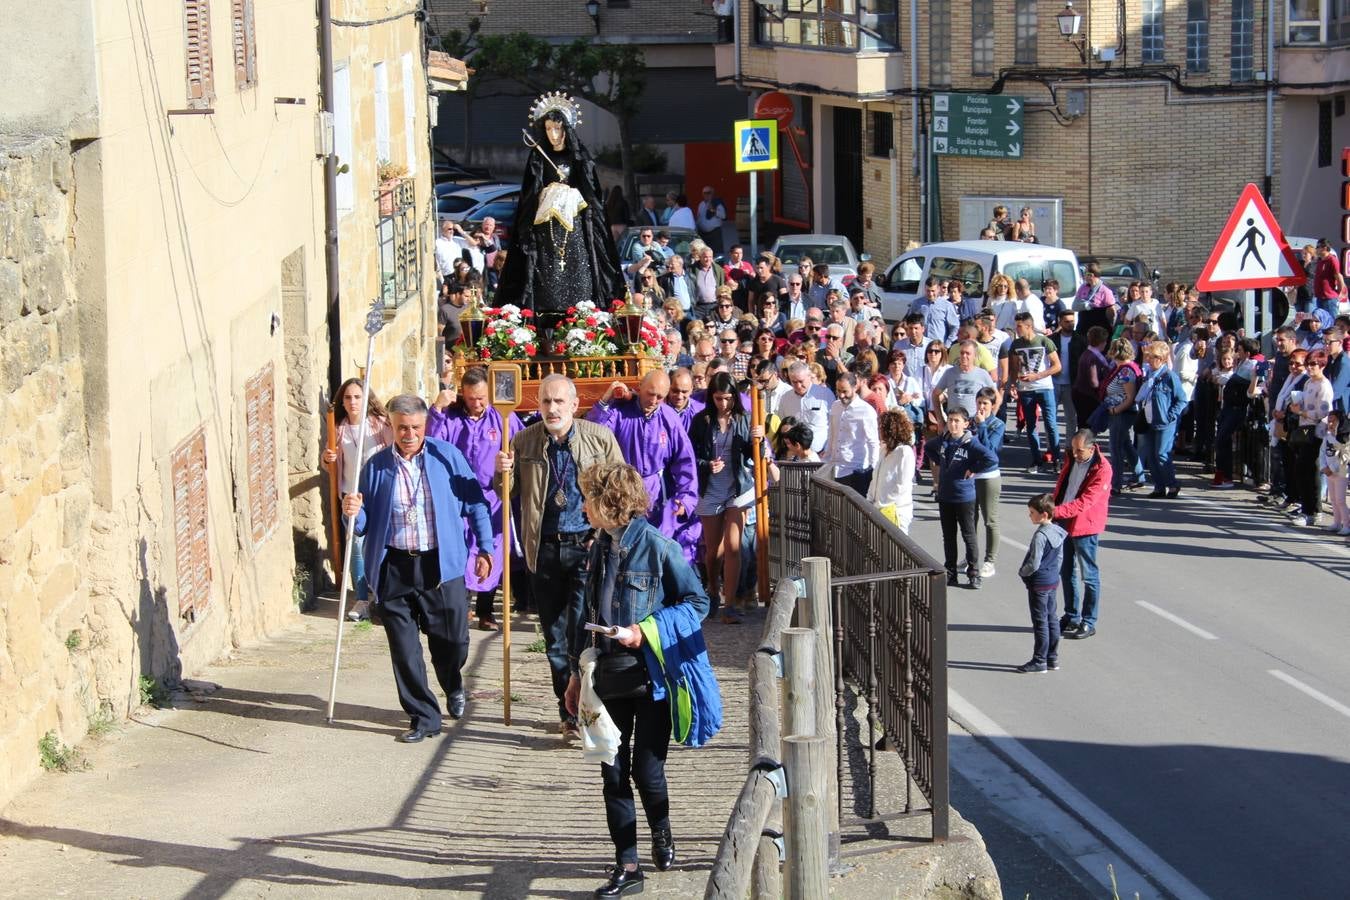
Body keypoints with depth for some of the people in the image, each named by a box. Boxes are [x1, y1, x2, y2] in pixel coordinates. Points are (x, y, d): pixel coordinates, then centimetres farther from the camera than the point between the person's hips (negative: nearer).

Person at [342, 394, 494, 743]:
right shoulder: (376, 466, 5)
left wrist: (485, 547, 0)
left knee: (453, 641, 6)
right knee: (404, 649, 1)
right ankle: (423, 717, 14)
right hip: (394, 568, 1)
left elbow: (475, 503, 5)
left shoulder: (447, 456, 1)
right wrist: (353, 513, -13)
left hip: (441, 565, -1)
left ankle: (453, 688, 39)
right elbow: (365, 524, 9)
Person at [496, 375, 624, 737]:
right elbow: (512, 493, 12)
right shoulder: (524, 441, 4)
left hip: (586, 544, -3)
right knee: (554, 635, 10)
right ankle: (569, 711, 22)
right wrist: (503, 473, -10)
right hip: (544, 547, 3)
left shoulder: (599, 437, -2)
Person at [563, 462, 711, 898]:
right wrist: (577, 672, 16)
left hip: (651, 679, -6)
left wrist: (646, 630, -19)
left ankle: (662, 834, 30)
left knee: (647, 770, 0)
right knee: (614, 773, 5)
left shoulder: (659, 548, -14)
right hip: (609, 678, 6)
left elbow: (696, 602, -10)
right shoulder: (600, 550, 7)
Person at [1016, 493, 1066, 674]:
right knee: (1051, 619, 14)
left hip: (1039, 583, -9)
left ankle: (1039, 661, 3)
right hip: (1053, 581, 9)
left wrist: (1023, 572, -6)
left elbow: (1034, 564, -23)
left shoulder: (1040, 536, -23)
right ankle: (1052, 658, 20)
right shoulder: (1058, 532, 4)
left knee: (1040, 621, -2)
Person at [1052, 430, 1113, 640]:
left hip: (1085, 527, -7)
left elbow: (1085, 502, -25)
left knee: (1088, 575, 2)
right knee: (1066, 572, 16)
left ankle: (1089, 623, 10)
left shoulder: (1102, 469, -19)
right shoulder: (1071, 459, 3)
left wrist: (1056, 511, -31)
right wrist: (1053, 510, 11)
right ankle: (1071, 617, 28)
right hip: (1064, 523, 7)